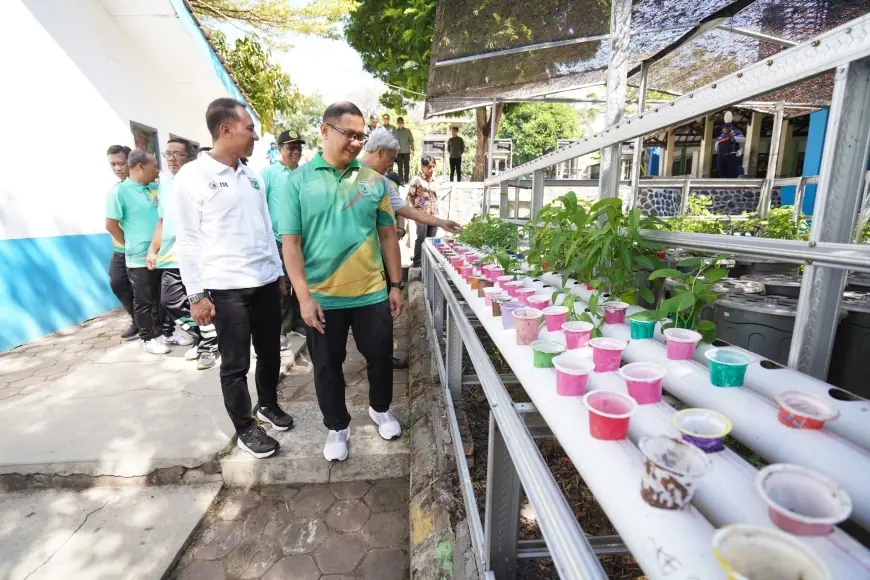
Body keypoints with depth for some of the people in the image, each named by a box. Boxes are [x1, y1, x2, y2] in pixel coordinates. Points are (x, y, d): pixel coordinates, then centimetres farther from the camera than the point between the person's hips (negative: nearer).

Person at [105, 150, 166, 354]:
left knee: (160, 297, 15)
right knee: (144, 300, 6)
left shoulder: (154, 189, 7)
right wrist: (132, 244, 0)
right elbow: (111, 225, -8)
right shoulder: (121, 191, -10)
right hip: (140, 257, -5)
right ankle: (147, 338, 16)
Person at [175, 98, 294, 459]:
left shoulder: (252, 176, 10)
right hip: (226, 287, -5)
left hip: (265, 281, 6)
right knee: (235, 363, 7)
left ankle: (268, 404, 39)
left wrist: (279, 272, 14)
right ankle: (245, 428, 25)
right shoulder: (192, 176, -7)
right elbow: (188, 239, -7)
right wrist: (196, 294, -9)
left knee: (270, 352, 16)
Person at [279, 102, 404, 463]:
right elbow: (290, 243, -6)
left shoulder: (373, 180, 2)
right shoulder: (299, 181, -4)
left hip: (372, 294, 2)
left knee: (380, 357, 15)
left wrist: (396, 285, 5)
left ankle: (381, 409, 43)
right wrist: (304, 296, -12)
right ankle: (337, 427, 36)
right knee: (327, 367, 13)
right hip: (322, 298, -1)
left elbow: (388, 235, 6)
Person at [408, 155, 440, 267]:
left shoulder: (432, 180, 14)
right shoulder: (417, 179, -5)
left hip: (433, 215, 6)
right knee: (421, 239, -4)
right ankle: (417, 263, 6)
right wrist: (417, 208, 2)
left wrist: (437, 214, 13)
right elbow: (410, 196, -4)